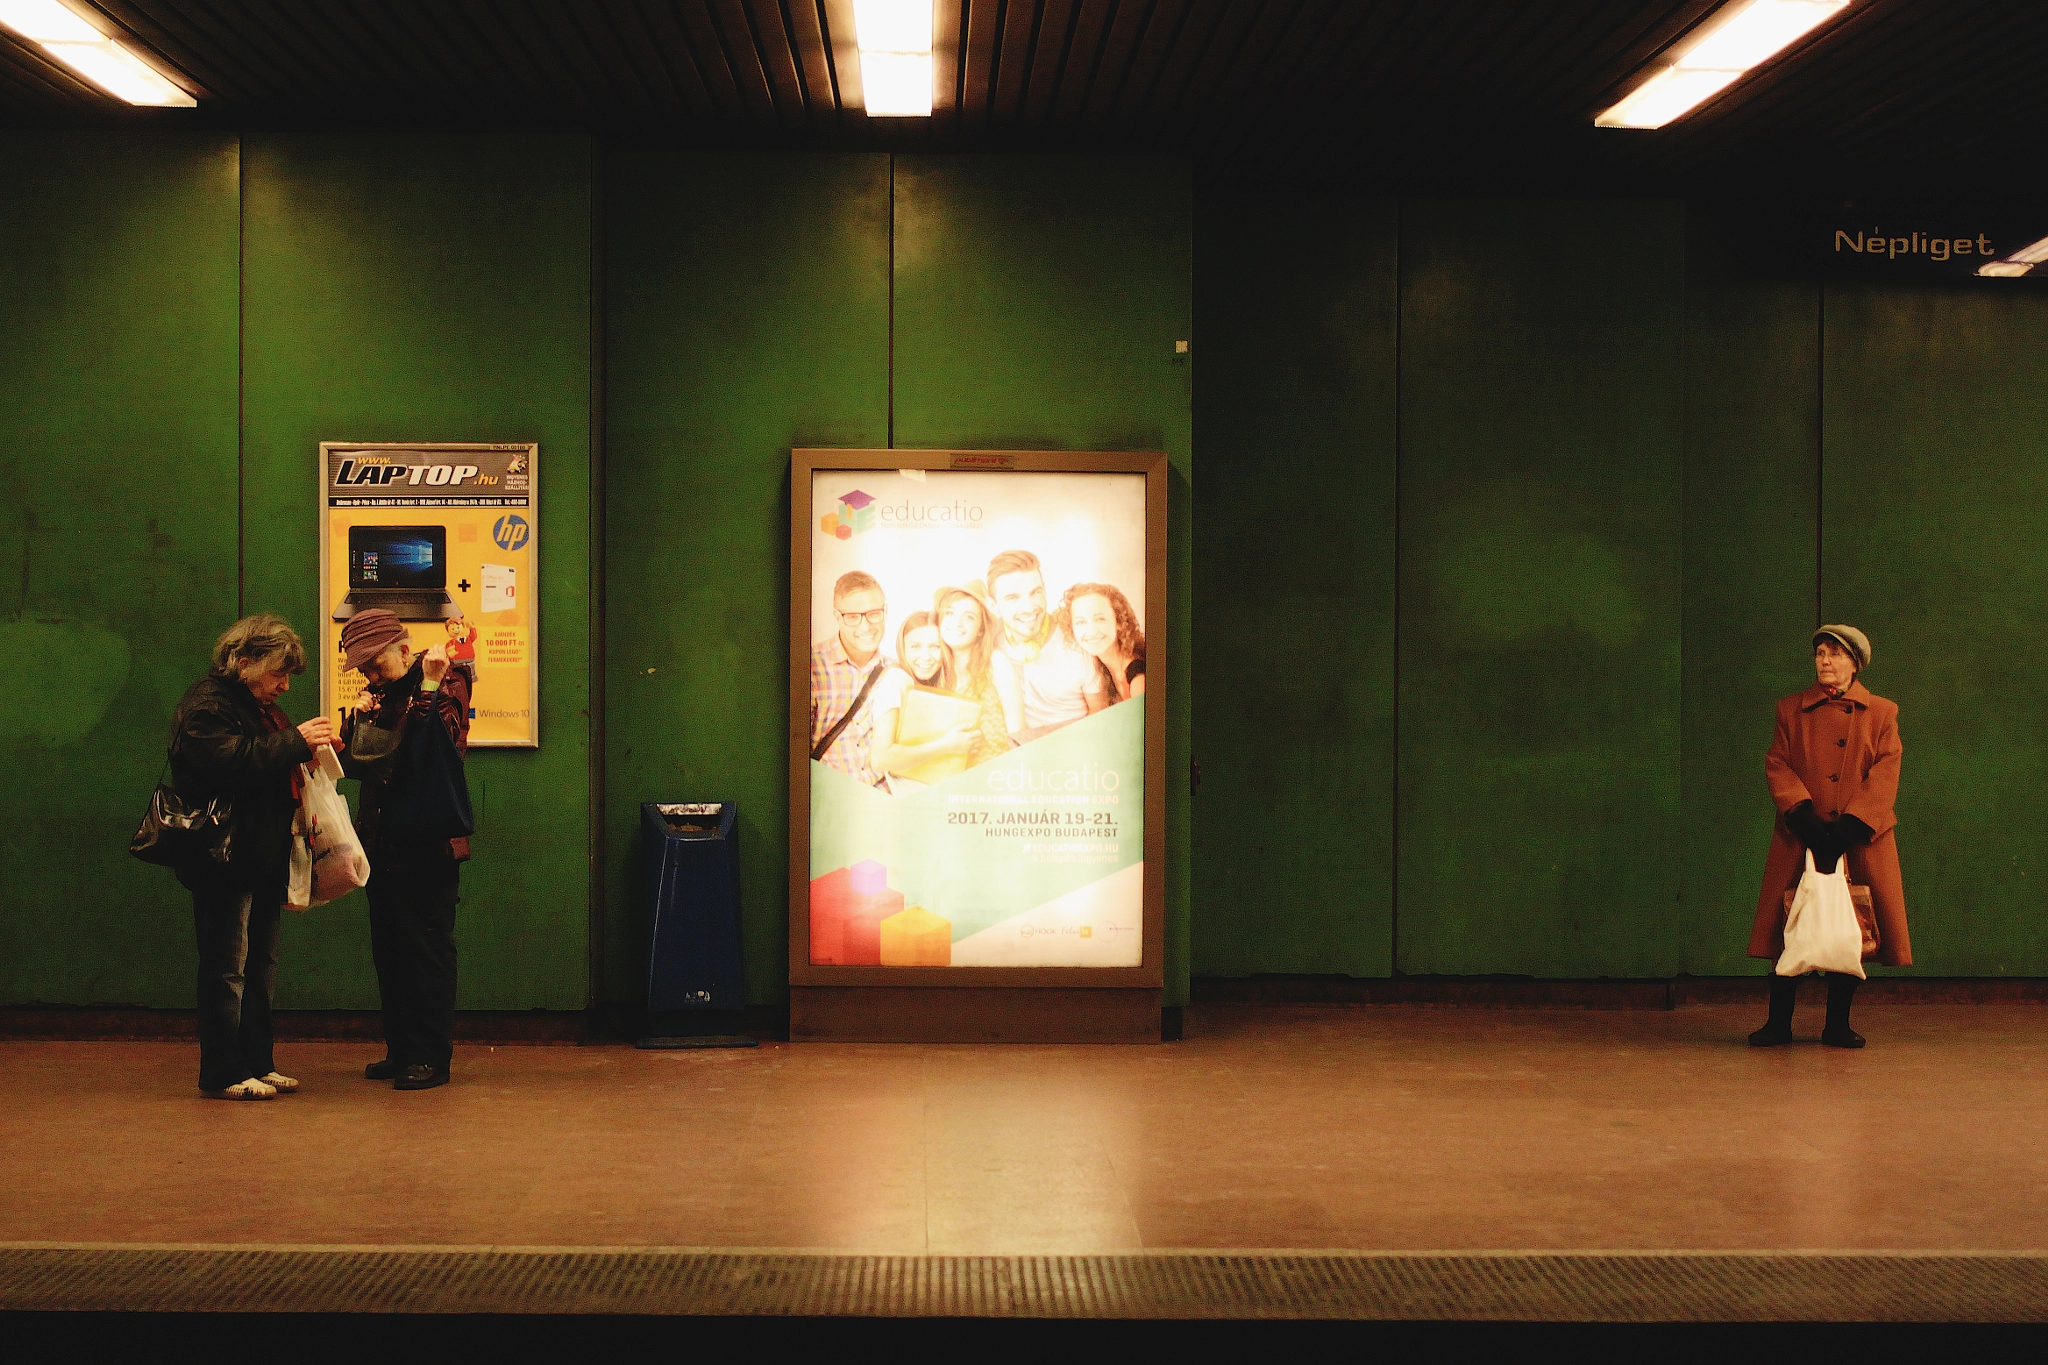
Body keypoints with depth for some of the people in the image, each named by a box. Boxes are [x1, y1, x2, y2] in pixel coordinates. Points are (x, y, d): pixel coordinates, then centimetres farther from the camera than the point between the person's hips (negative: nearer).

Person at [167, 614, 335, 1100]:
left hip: (263, 860, 10)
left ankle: (258, 1065, 19)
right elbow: (230, 762, -26)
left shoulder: (260, 707, 21)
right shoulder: (207, 704, -10)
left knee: (261, 968, 12)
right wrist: (295, 741, -21)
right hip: (226, 863, -10)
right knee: (227, 968, -7)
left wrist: (311, 745, 11)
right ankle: (222, 1075, -3)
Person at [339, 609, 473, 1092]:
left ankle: (431, 1057, -1)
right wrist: (360, 716, 1)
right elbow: (354, 763, 16)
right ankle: (400, 1051, 17)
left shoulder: (447, 681, -6)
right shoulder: (379, 693, 16)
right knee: (388, 951, 10)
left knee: (426, 950, -5)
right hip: (382, 843, 8)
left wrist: (429, 686, -24)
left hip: (427, 844, -8)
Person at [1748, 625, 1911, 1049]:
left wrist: (1848, 826, -14)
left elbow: (1884, 776, -2)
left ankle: (1838, 1025, 11)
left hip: (1860, 838, 0)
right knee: (1787, 927, -2)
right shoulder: (1791, 710, 10)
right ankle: (1778, 1024, 5)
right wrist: (1803, 813, -14)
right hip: (1801, 837, 0)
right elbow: (1777, 766, 2)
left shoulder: (1882, 713, 8)